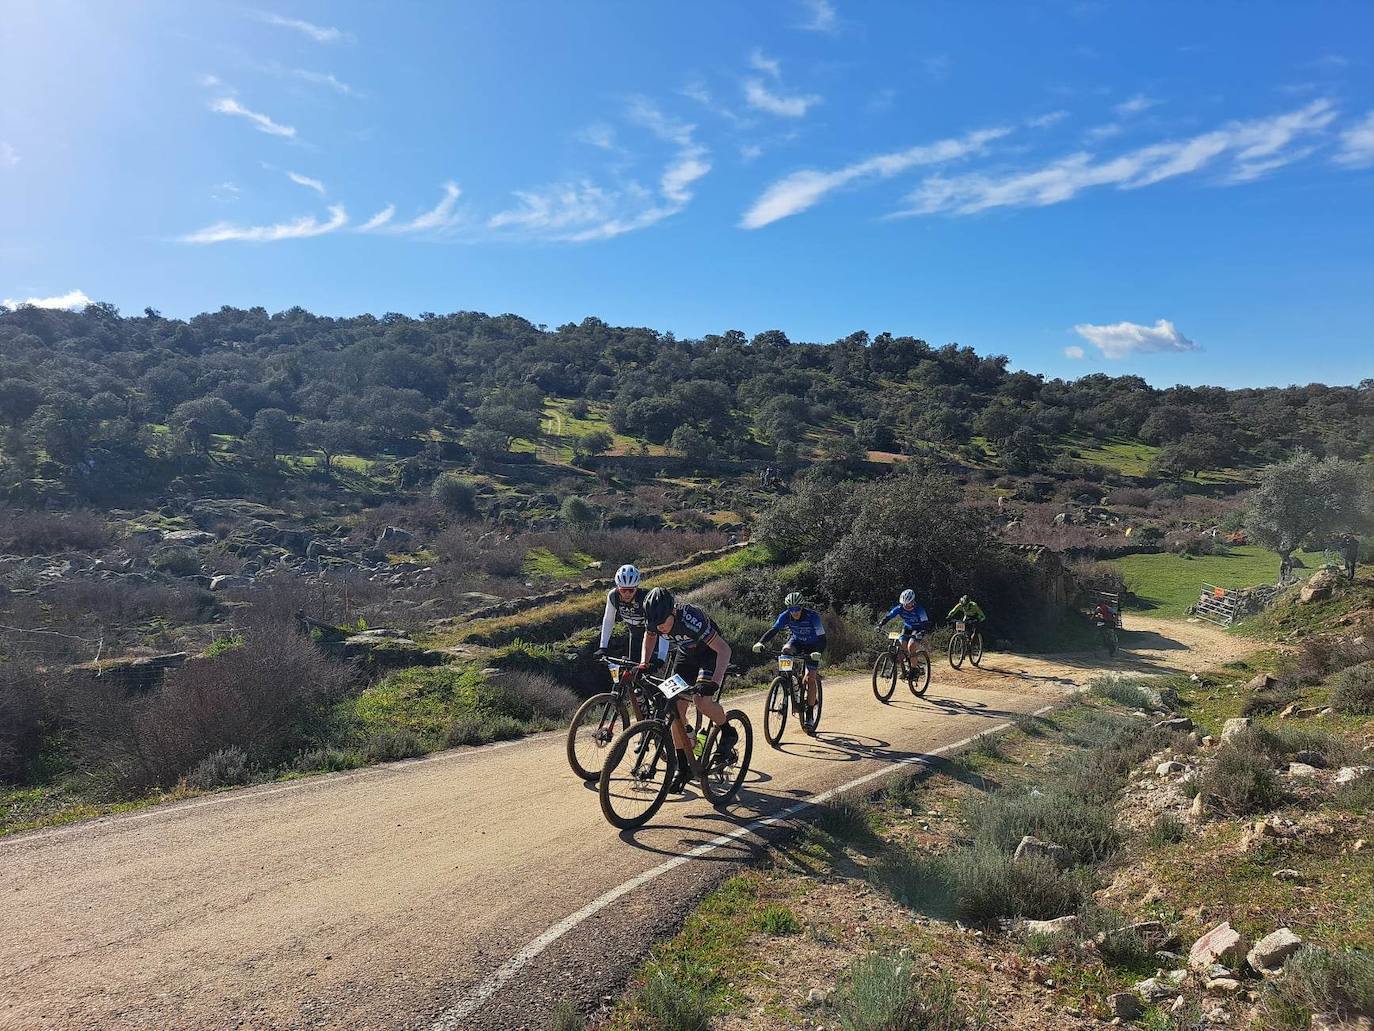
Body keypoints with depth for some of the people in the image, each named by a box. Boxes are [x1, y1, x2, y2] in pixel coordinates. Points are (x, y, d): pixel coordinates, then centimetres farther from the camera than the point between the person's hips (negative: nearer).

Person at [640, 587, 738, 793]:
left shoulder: (690, 619, -38)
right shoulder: (656, 620, -21)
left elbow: (724, 649, -37)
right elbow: (649, 638, 5)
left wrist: (714, 682, -46)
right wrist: (644, 663, -9)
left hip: (711, 654, -6)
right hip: (686, 656, 6)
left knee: (702, 700, -29)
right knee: (676, 707, -6)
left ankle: (729, 733, 0)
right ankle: (684, 766, 6)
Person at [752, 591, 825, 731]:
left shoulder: (813, 616, -30)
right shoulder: (785, 616, -20)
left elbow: (822, 638, -33)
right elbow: (773, 630, -26)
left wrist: (817, 653, -53)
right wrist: (760, 642, -45)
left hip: (811, 646, -3)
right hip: (796, 642, 3)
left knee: (810, 678, -17)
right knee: (786, 650, -33)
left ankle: (809, 715, -9)